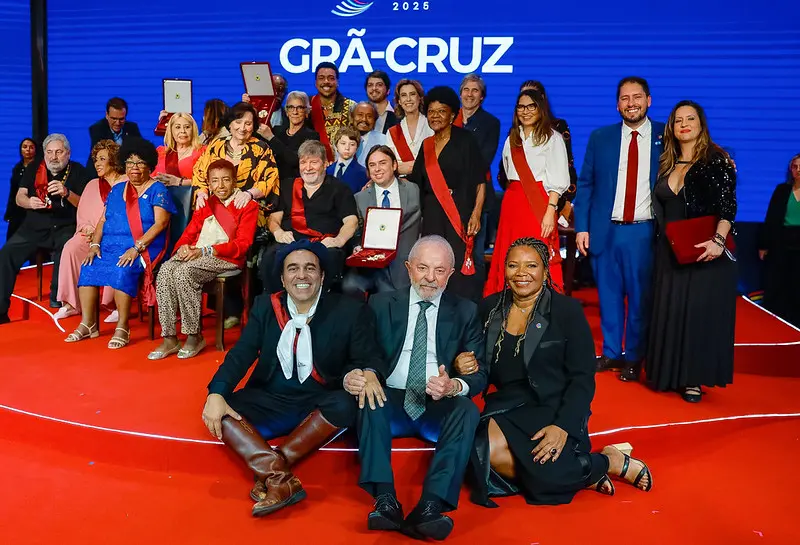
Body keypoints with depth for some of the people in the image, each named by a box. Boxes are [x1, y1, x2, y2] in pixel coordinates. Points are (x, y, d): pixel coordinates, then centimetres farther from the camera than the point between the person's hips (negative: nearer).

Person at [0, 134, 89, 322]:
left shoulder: (77, 171, 2)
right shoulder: (33, 168, 11)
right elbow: (19, 198, 9)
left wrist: (67, 193, -24)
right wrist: (29, 202, -15)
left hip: (64, 227, -3)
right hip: (34, 226, 3)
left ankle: (57, 301, -20)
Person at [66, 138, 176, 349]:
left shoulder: (157, 190, 1)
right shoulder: (116, 190, 20)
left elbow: (161, 223, -11)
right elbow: (103, 221, 17)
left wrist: (136, 248, -20)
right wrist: (95, 245, 0)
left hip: (143, 250, -6)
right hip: (110, 246, 6)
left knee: (122, 271, -33)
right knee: (88, 268, -19)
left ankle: (123, 328, -25)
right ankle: (87, 324, -12)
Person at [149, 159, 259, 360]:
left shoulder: (248, 206, 6)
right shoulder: (205, 205, 25)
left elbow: (242, 244, -6)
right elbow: (188, 235, 20)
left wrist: (205, 251, -16)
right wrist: (183, 247, -7)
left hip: (226, 258, -5)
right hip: (195, 255, 6)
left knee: (184, 272, -32)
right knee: (165, 270, -26)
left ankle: (194, 336, -20)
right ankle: (169, 339, -24)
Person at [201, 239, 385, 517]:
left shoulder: (350, 311, -3)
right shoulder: (265, 306, 5)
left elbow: (370, 358, -4)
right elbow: (241, 354, -1)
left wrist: (369, 375, -32)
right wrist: (216, 393, -20)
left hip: (320, 404, -2)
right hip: (270, 401, 2)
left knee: (346, 404, -34)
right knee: (218, 410, -22)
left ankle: (268, 472, -22)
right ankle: (282, 479, -29)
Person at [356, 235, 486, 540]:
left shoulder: (466, 312, 8)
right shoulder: (382, 304, 9)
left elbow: (480, 374, 1)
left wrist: (454, 386, -23)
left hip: (440, 407, 0)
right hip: (391, 401, 0)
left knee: (467, 409, -30)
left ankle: (430, 507, -39)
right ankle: (386, 501, -36)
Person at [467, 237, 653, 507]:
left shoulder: (568, 310, -5)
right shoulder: (490, 308, 6)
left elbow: (583, 379, -8)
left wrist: (563, 426, -22)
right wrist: (465, 365, -11)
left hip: (553, 409, -4)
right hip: (507, 408, 4)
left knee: (541, 470, -30)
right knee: (486, 450, -27)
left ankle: (612, 462, 1)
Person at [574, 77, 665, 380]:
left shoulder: (666, 138, 2)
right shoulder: (600, 138, 6)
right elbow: (585, 185, 6)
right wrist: (581, 227, 0)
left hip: (645, 232, -1)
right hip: (606, 230, 2)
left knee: (640, 298, 5)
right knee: (609, 296, 11)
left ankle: (634, 359, 20)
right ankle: (611, 353, 26)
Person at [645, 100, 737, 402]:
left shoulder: (716, 160, -5)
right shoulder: (667, 164, 11)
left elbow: (727, 205, -14)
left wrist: (718, 240, -26)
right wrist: (663, 240, 4)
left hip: (705, 251, -5)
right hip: (671, 252, 5)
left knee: (701, 310, 0)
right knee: (669, 311, 8)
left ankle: (693, 379, 8)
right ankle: (670, 373, 20)